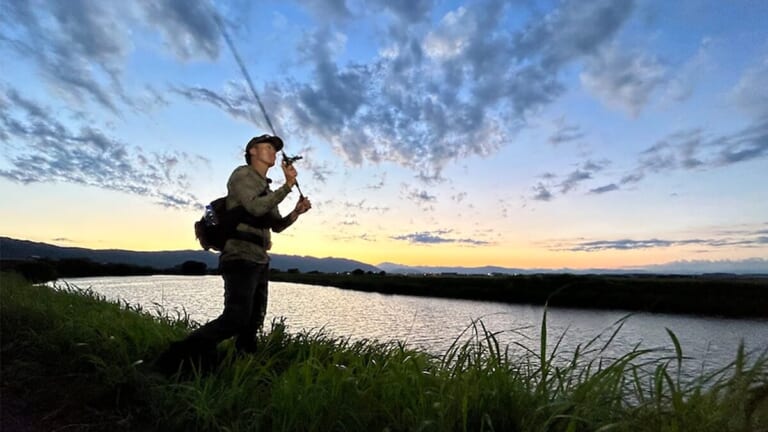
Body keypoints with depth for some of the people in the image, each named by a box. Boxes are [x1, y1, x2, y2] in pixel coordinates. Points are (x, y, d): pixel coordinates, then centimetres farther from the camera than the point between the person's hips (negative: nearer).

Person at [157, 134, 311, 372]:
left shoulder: (266, 188, 21)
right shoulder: (242, 174, -3)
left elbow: (277, 225, 21)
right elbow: (255, 208, -20)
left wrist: (296, 212, 3)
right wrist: (288, 185, -16)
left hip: (260, 262, 9)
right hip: (241, 258, -9)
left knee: (254, 321, 11)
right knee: (236, 319, -15)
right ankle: (175, 356, -5)